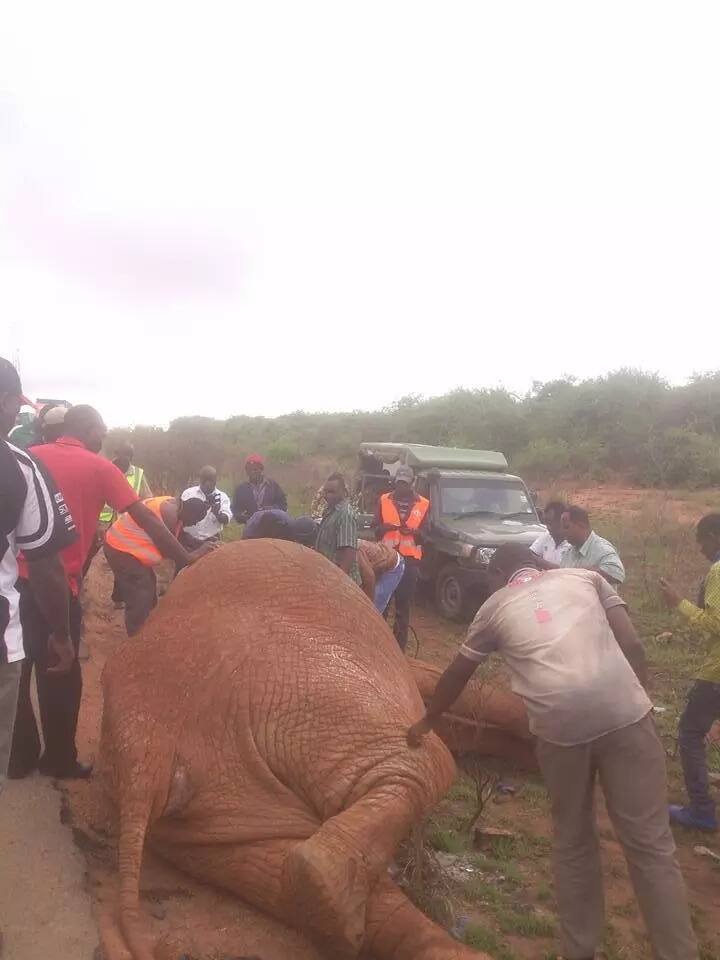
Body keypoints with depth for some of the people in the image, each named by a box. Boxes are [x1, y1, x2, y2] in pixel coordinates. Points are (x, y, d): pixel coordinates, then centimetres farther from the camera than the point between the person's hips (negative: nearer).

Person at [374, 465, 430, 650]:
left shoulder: (423, 504, 7)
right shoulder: (383, 500, 8)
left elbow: (426, 535, 6)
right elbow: (375, 530, 8)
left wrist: (414, 531, -15)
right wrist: (384, 527, -15)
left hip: (410, 559, 0)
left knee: (403, 606, 4)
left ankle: (399, 647, 11)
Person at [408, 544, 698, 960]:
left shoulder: (496, 606, 19)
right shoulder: (585, 576, 20)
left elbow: (458, 674, 30)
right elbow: (633, 646, 10)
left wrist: (427, 722, 44)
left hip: (560, 722, 0)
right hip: (624, 711, 1)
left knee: (573, 841, 20)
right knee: (651, 843, 11)